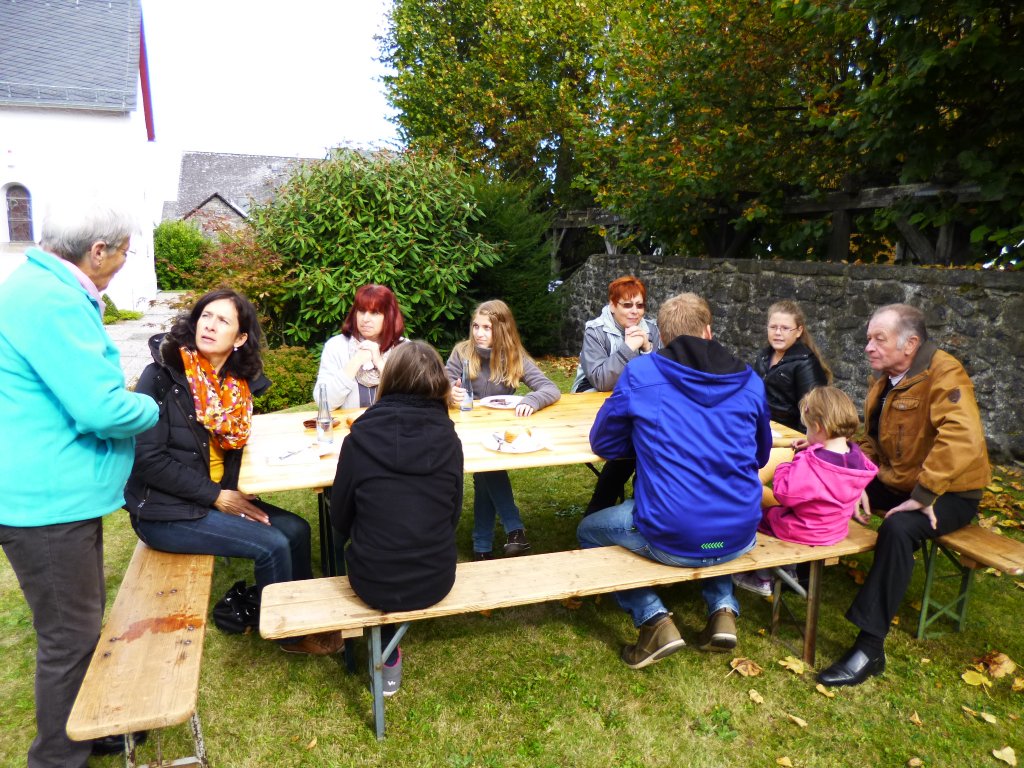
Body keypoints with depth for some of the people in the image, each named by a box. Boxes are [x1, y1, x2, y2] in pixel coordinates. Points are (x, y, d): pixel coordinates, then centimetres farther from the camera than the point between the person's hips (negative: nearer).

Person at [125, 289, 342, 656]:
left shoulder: (236, 382, 1)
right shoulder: (161, 377, -17)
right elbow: (147, 459, -21)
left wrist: (237, 490, -8)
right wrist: (216, 497, -20)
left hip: (219, 496, 7)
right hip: (164, 511, -6)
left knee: (295, 529, -3)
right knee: (272, 546, -16)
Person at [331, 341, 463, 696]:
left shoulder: (360, 437, -13)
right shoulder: (448, 439, -9)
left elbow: (340, 519, -1)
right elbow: (453, 515, 3)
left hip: (374, 584, -1)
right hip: (435, 581, 1)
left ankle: (387, 657, 31)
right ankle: (388, 652, 35)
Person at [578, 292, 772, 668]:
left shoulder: (640, 373, -4)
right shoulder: (748, 380, 6)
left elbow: (603, 444, 6)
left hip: (670, 539, -4)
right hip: (739, 538, 5)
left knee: (589, 530, 23)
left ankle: (655, 620, 9)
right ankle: (723, 610, 23)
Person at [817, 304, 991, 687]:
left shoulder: (944, 374, -21)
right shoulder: (884, 380, 5)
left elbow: (963, 439, -36)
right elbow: (871, 441, 12)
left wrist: (923, 496, -34)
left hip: (949, 494, -8)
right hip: (894, 482, 8)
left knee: (898, 529, -35)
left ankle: (870, 647, -28)